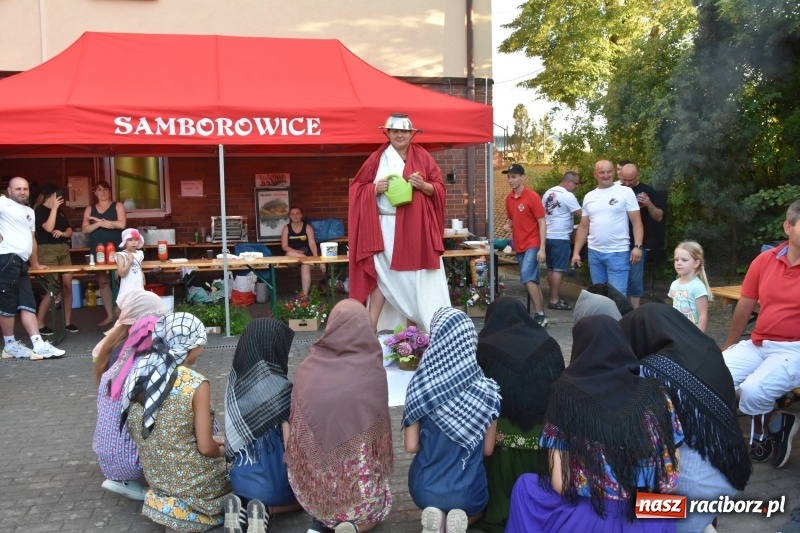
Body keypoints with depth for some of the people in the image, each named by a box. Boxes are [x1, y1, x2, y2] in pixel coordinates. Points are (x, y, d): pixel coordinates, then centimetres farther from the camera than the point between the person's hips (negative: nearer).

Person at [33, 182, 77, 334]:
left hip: (63, 249, 7)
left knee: (67, 285, 1)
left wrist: (62, 233, -6)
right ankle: (39, 324, 0)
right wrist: (54, 207, -12)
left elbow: (70, 231, 17)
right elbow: (49, 228, -18)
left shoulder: (60, 212, 19)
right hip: (47, 250, -7)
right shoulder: (40, 210, -3)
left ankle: (68, 322, 8)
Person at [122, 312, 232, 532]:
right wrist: (222, 450, 4)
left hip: (157, 479, 6)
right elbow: (206, 448, -19)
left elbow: (135, 432, 7)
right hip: (195, 485, -6)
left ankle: (168, 503, 15)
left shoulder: (139, 374, -5)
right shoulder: (196, 384, -23)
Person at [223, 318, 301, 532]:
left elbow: (235, 436, 5)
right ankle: (267, 509, -1)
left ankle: (244, 504, 6)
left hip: (241, 478, 6)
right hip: (272, 481, -6)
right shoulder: (279, 389, -25)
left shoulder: (237, 380, -5)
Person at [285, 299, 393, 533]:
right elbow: (379, 427, -4)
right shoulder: (372, 371, -12)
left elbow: (295, 422, 5)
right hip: (358, 484, -3)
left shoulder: (308, 367, -4)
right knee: (380, 501, 31)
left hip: (312, 483, 3)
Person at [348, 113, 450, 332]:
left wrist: (423, 186, -14)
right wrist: (375, 188, -11)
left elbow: (439, 188, 6)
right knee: (383, 274, -1)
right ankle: (371, 326, 5)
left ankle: (438, 329, 4)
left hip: (417, 227, 0)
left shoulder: (423, 156, 7)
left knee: (422, 276, -1)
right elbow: (357, 187, 8)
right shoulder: (377, 158, 6)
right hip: (387, 227, 0)